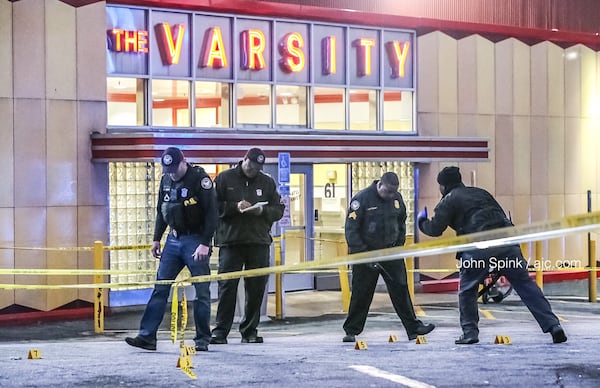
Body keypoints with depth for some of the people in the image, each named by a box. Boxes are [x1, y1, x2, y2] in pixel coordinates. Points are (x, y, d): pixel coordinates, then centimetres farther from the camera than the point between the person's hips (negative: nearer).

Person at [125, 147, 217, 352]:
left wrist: (205, 243, -20)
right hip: (173, 240, 6)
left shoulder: (200, 178, -12)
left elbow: (211, 213, -15)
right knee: (160, 288, 1)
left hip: (195, 240, -6)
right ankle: (147, 336, 0)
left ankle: (203, 339, 9)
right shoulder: (166, 180, 8)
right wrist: (157, 239, 16)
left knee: (201, 292, 0)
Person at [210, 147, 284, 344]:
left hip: (259, 242, 3)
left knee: (256, 288, 4)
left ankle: (250, 330, 13)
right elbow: (213, 205, -1)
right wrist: (235, 207, -15)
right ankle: (220, 331, -4)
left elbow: (278, 210, 12)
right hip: (230, 242, -3)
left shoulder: (267, 182, 13)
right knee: (227, 286, -7)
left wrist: (262, 211, -8)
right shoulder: (224, 178, 5)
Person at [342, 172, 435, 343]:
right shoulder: (362, 199, -13)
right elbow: (351, 229, -14)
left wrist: (399, 246, 8)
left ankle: (413, 328, 4)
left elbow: (401, 224, 19)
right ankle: (351, 331, 13)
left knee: (401, 289, 0)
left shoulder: (397, 199, 3)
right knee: (361, 293, 2)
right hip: (366, 252, -4)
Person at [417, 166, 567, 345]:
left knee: (467, 290, 14)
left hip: (479, 247, -5)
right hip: (507, 241, 5)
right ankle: (553, 326, -2)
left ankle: (470, 332, 11)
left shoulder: (449, 200, 13)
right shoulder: (481, 193, 31)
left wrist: (422, 222, 29)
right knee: (526, 284, 4)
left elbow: (435, 229, 8)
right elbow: (503, 217, 31)